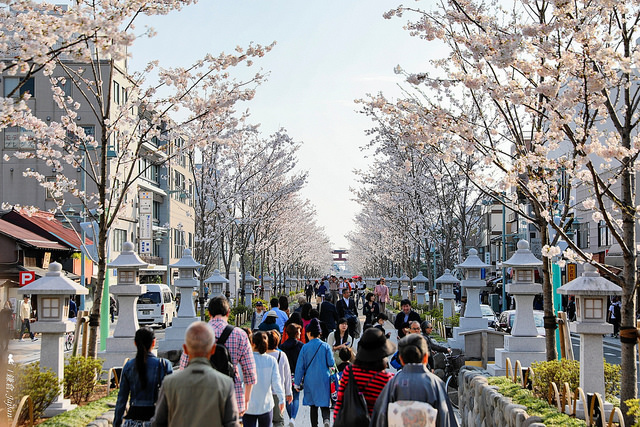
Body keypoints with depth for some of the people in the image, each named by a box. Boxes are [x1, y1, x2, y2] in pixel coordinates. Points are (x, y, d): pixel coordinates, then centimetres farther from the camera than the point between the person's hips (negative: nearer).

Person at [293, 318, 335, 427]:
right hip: (324, 380, 0)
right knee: (324, 404, 1)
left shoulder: (305, 347, -4)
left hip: (310, 381, 0)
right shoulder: (325, 346, -3)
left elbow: (300, 366, -2)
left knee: (313, 406, 12)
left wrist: (297, 383, 5)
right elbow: (331, 363, -5)